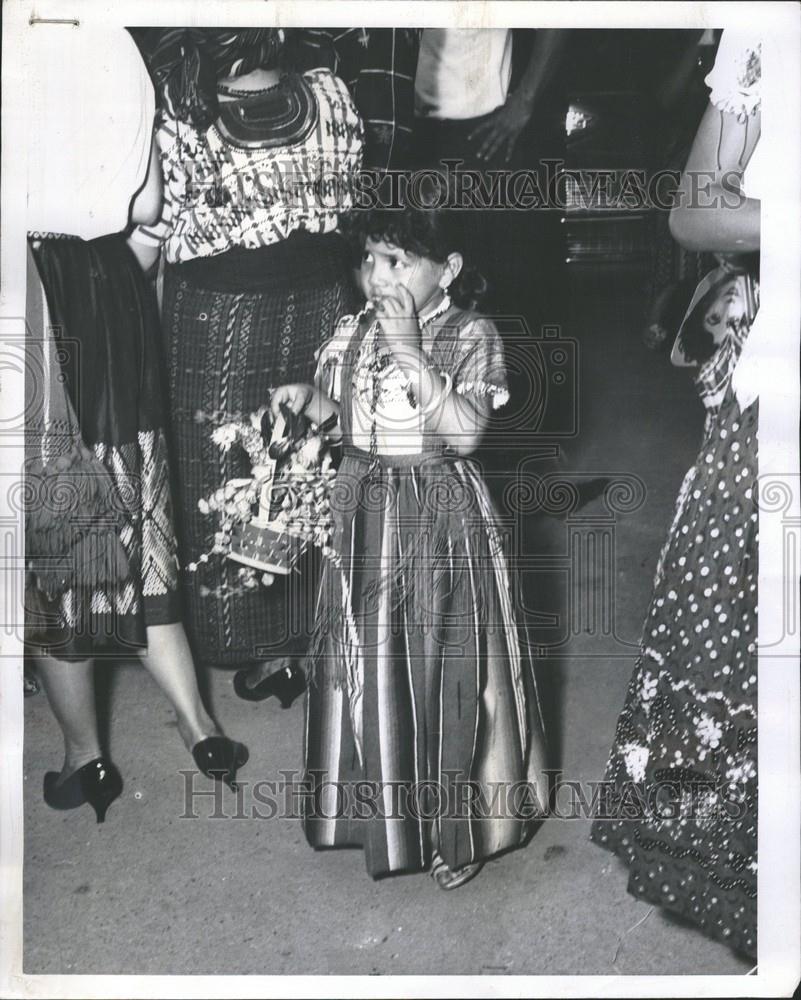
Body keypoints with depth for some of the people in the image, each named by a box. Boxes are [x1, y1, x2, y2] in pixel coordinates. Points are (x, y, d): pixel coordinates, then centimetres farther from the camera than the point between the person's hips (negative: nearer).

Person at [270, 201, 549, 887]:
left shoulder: (471, 335, -11)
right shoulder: (353, 332, 3)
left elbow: (466, 431, -23)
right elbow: (329, 406, 14)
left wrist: (409, 350, -26)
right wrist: (302, 397, -8)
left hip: (440, 517, -4)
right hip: (364, 513, 5)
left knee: (444, 667, 3)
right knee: (365, 664, 12)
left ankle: (458, 827, 22)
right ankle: (381, 803, 35)